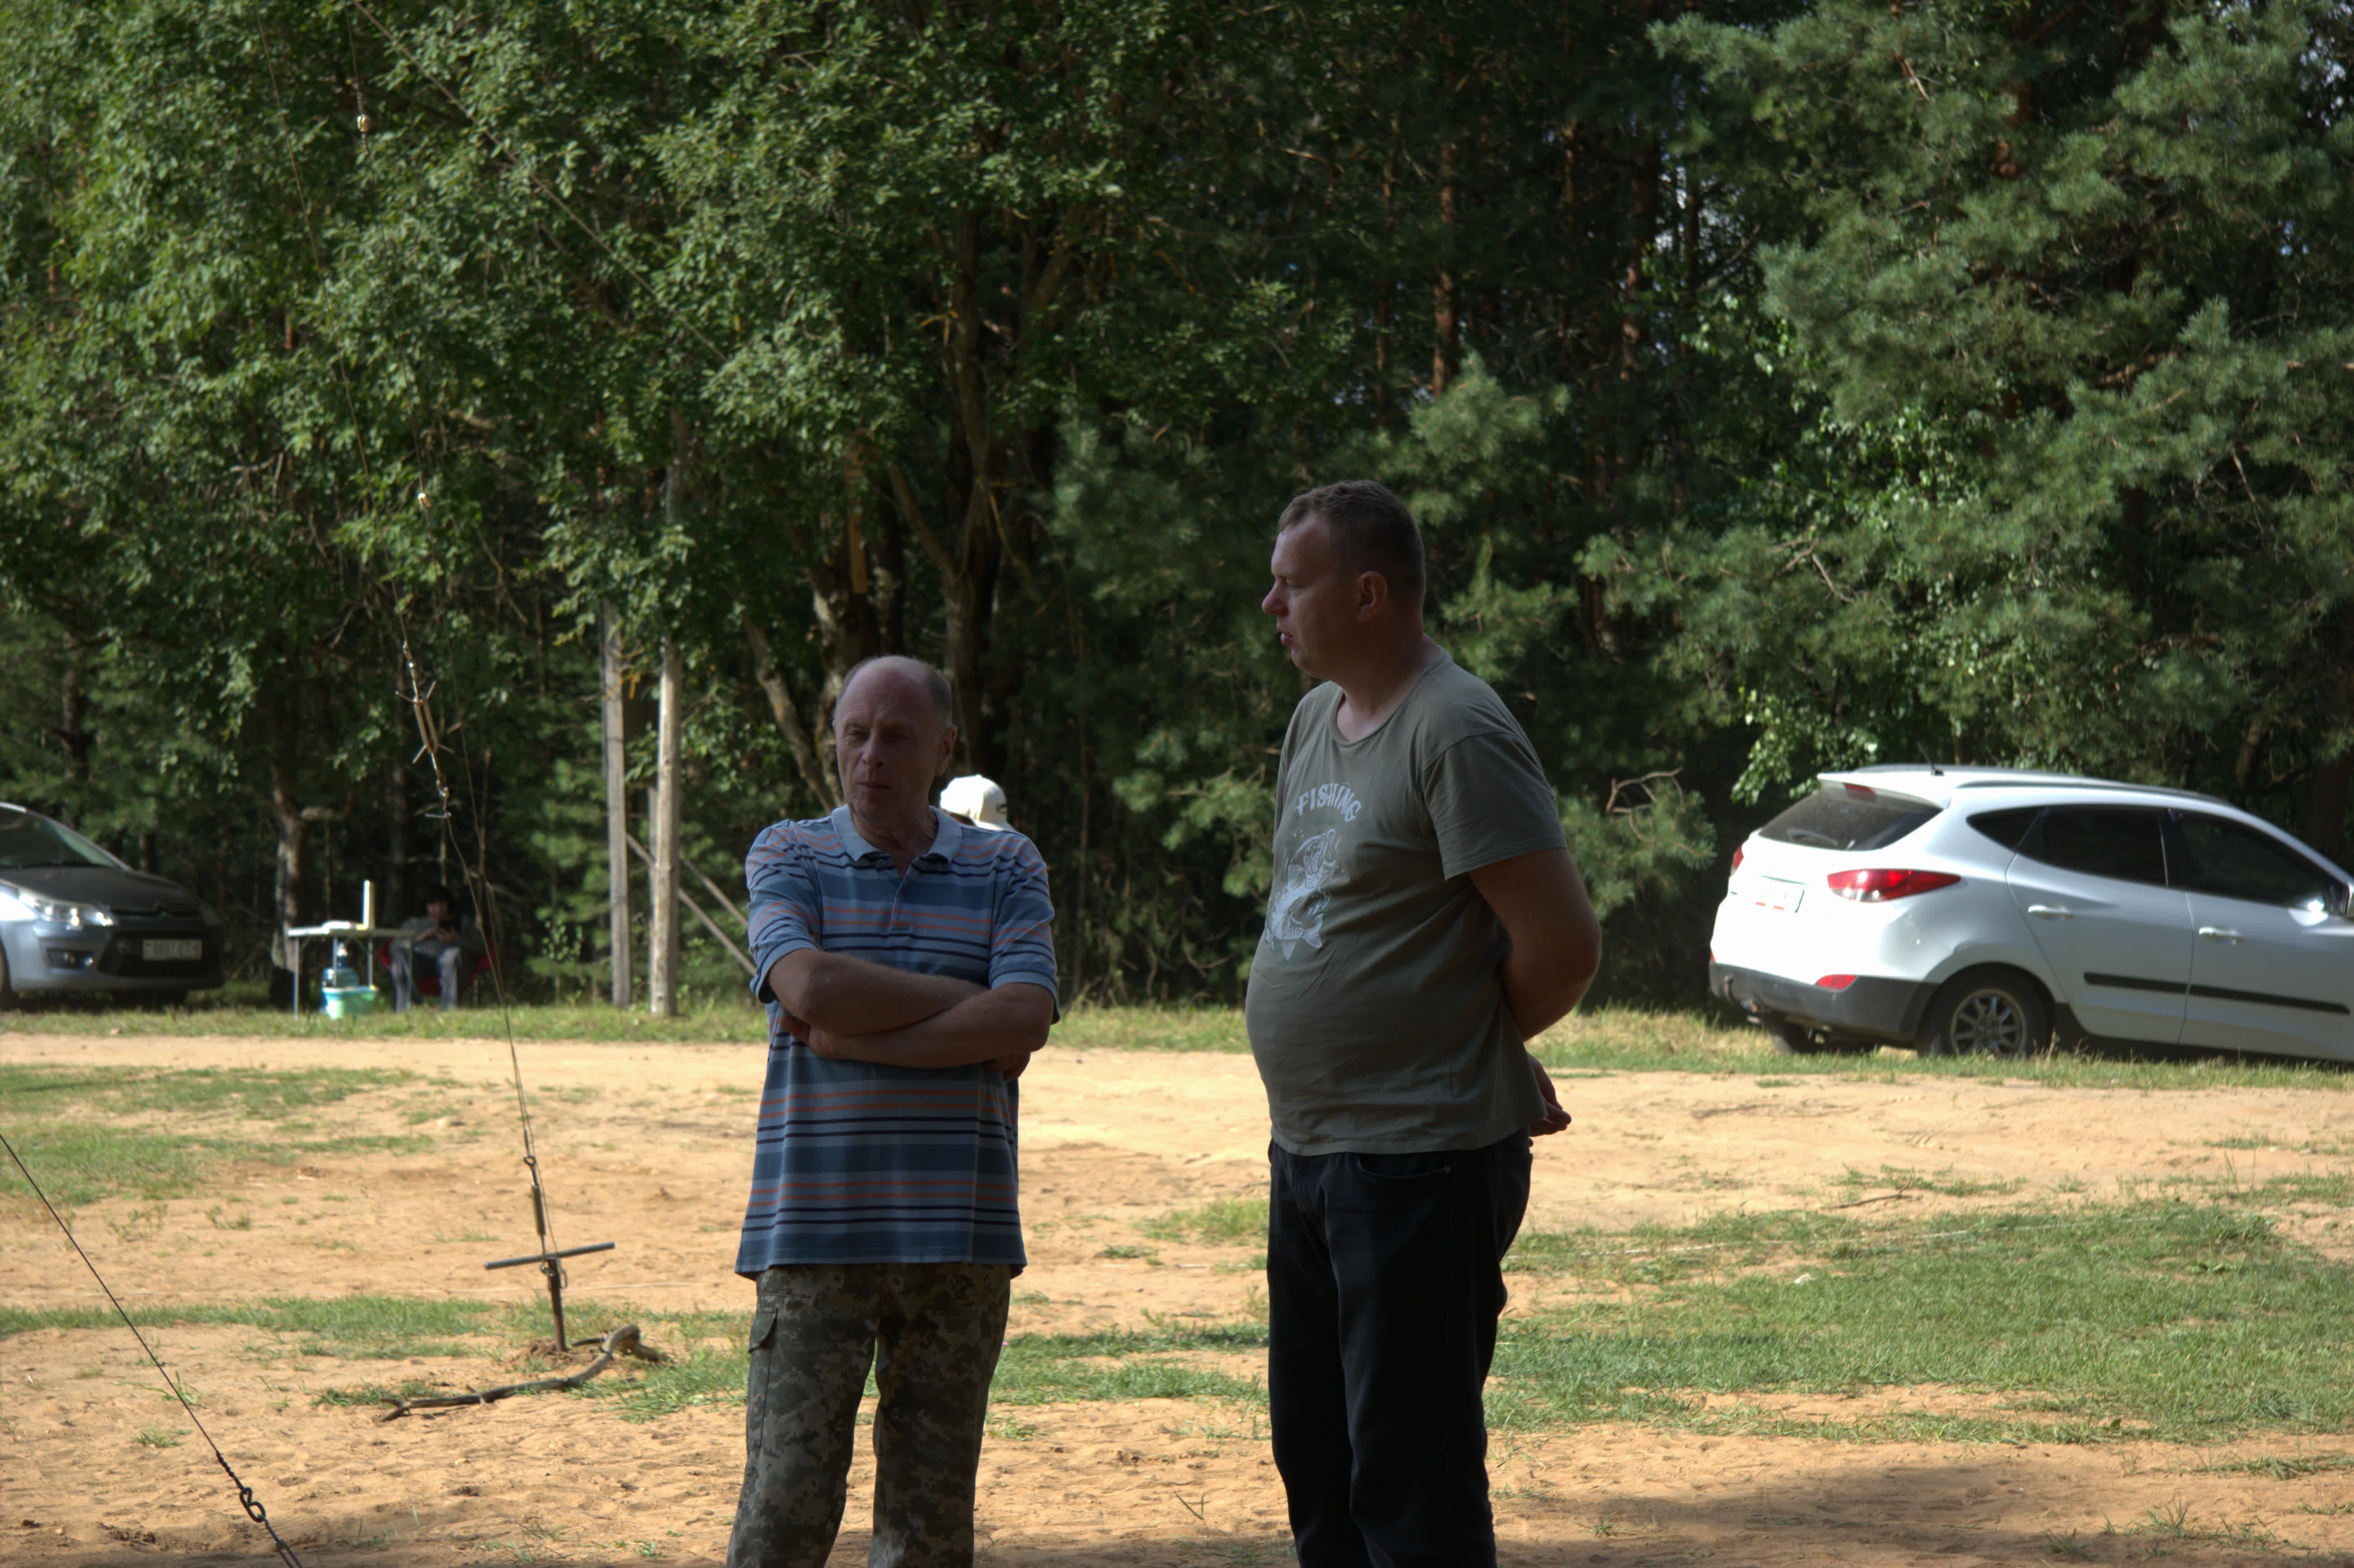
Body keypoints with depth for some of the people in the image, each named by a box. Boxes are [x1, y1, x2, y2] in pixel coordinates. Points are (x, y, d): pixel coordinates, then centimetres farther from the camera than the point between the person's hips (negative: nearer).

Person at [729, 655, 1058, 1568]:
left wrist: (854, 1035, -10)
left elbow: (1024, 1022, -7)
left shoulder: (1008, 871, 10)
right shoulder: (788, 858, 7)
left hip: (957, 1240, 2)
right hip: (814, 1235, -1)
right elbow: (810, 986, -13)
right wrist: (973, 1003, -8)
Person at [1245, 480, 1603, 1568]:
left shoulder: (1458, 733, -16)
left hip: (1420, 1164, -10)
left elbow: (1563, 946, -20)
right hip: (1308, 1152, 10)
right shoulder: (1318, 718, 13)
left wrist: (1481, 1043, 0)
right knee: (1315, 1464, 16)